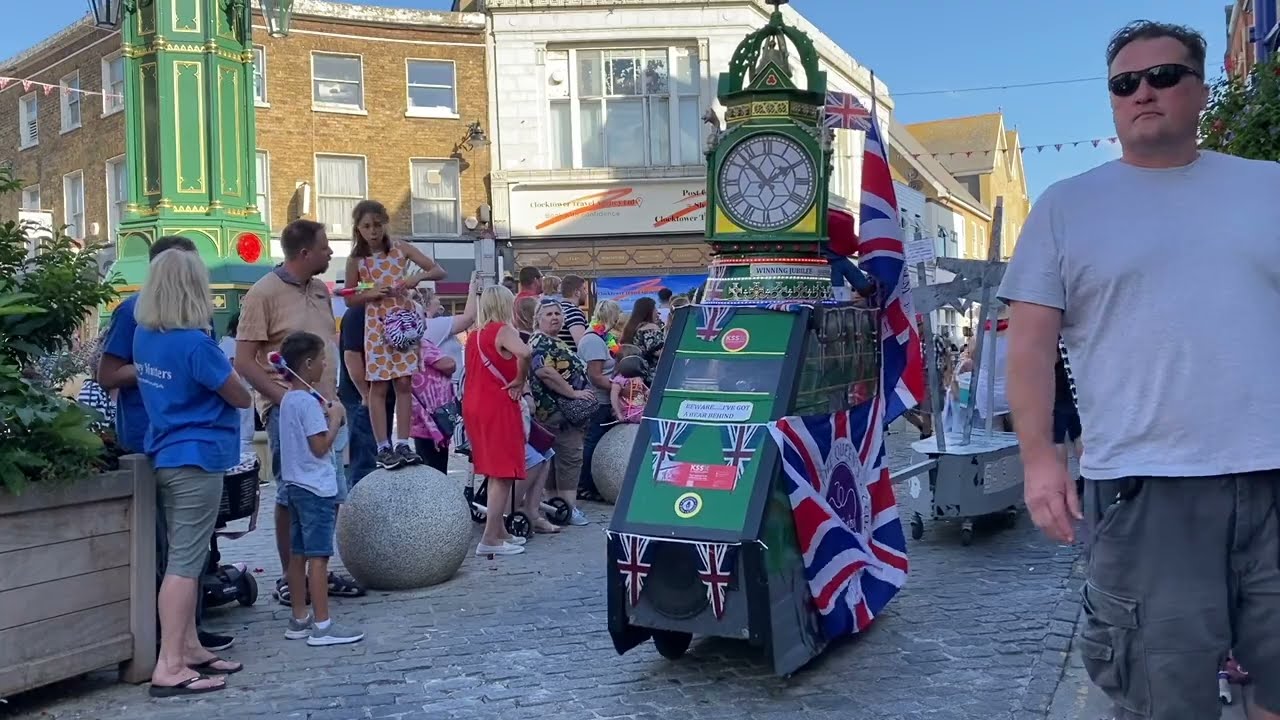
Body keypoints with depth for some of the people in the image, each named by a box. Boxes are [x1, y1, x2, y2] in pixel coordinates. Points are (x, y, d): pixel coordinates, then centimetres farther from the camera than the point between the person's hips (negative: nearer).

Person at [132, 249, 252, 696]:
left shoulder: (144, 337, 5)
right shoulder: (195, 344, -19)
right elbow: (241, 399, -10)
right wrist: (230, 375, 11)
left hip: (165, 457, 9)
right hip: (196, 459, -9)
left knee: (183, 557, 16)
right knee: (185, 562, -6)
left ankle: (188, 648, 24)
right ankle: (169, 667, -3)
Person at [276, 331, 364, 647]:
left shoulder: (288, 399, 11)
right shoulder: (309, 402, -17)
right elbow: (320, 447, -19)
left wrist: (325, 414, 8)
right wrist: (335, 417, -9)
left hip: (295, 484, 10)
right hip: (316, 487, -10)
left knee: (298, 553, 12)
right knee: (318, 555, -7)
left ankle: (299, 619, 18)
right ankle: (322, 625, -4)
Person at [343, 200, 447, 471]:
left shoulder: (401, 249, 1)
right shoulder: (356, 260, 1)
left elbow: (439, 271, 1)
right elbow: (350, 299, 7)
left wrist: (418, 276, -18)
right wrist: (369, 294, -13)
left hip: (405, 320, 1)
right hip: (376, 325, -1)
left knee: (404, 383, 1)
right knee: (379, 387, 1)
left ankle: (403, 443, 6)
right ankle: (383, 447, 4)